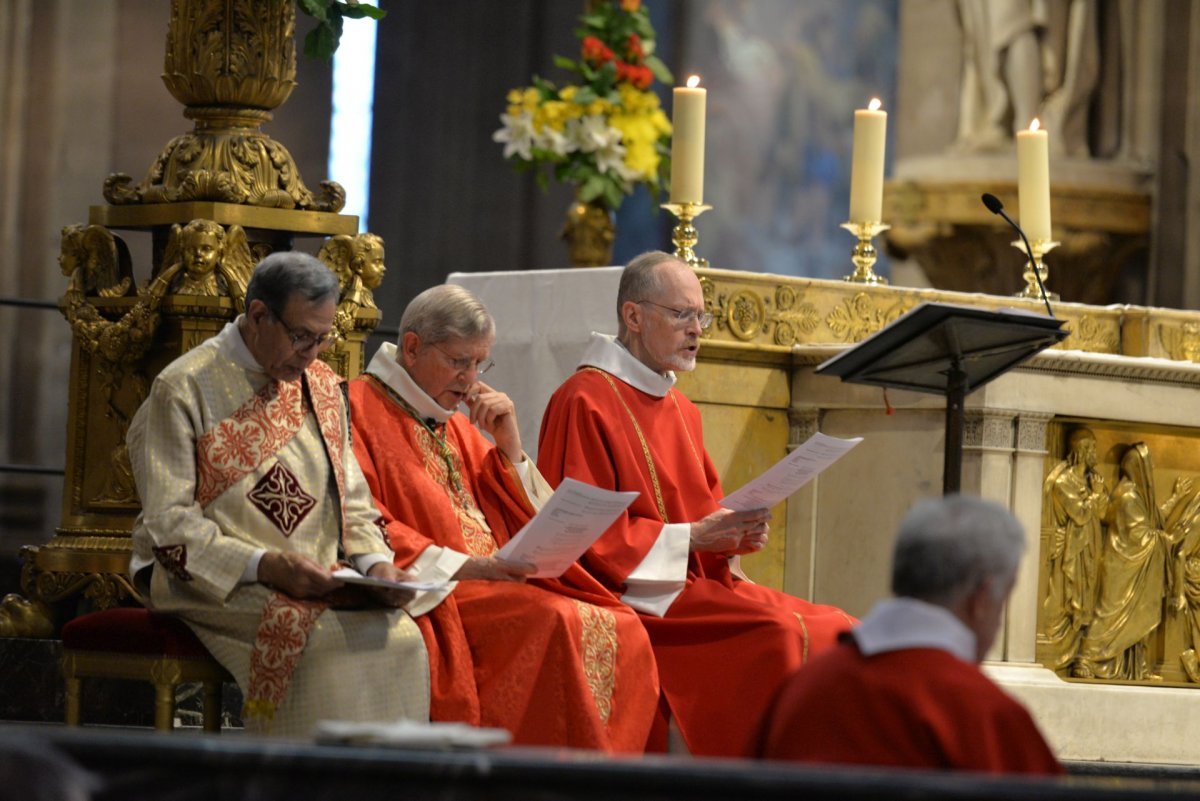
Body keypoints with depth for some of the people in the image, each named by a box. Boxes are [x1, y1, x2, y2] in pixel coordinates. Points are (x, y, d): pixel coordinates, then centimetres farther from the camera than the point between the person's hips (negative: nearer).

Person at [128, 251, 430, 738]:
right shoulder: (184, 389, -5)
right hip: (215, 585, -6)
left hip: (316, 584, 6)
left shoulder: (321, 386, 15)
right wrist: (264, 566, -22)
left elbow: (351, 500, 17)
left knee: (400, 634, -24)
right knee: (321, 636, -33)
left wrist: (374, 562, -5)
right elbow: (168, 524, -10)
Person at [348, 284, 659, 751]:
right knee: (555, 624, -31)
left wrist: (509, 447, 8)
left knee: (623, 633, -16)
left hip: (502, 587, 8)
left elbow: (524, 521, 23)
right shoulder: (359, 409, 1)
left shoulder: (458, 427, 25)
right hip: (430, 595, -8)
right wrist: (461, 565, -18)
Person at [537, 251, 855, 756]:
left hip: (698, 582, 9)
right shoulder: (585, 402, -7)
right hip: (631, 593, -9)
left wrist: (736, 534, -1)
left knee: (834, 630, -11)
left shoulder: (681, 411, 21)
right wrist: (689, 538, -16)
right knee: (778, 633, -27)